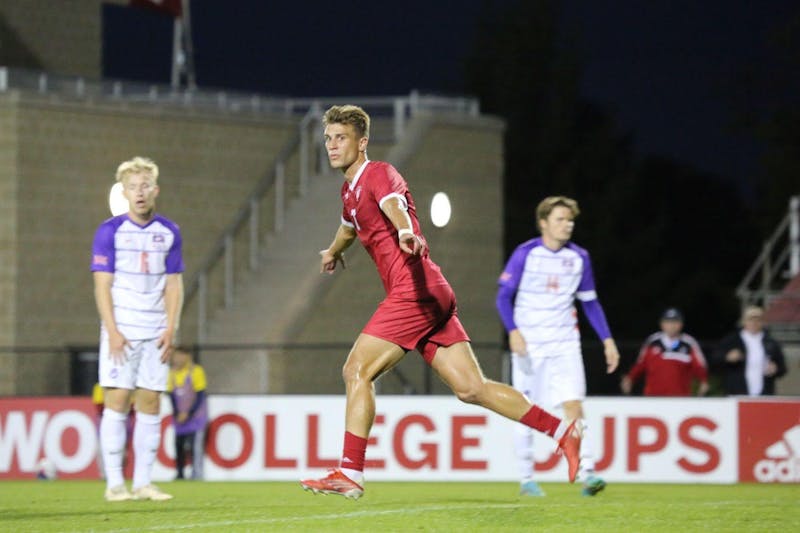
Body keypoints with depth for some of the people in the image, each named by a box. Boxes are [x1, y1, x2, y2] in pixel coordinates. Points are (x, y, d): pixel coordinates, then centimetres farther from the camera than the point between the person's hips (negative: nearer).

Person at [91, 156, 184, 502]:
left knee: (151, 404, 2)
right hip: (121, 331, -3)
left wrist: (171, 328, -1)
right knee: (117, 400, -6)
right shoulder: (110, 231, -2)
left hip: (156, 333, 3)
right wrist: (113, 332, -12)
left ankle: (142, 483, 5)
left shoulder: (169, 233, 8)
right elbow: (102, 285, -4)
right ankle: (114, 483, -4)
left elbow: (174, 284, 10)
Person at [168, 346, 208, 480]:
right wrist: (176, 413, -6)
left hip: (195, 415, -5)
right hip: (180, 416, 5)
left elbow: (200, 395, -11)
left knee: (195, 445, -12)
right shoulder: (173, 373, 5)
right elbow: (172, 395, 7)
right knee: (179, 444, 2)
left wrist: (188, 413, -15)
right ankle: (180, 473, 8)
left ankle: (197, 473, -13)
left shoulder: (196, 371, -11)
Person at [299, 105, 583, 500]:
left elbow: (394, 205, -32)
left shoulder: (377, 173, -7)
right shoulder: (349, 190, 22)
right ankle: (563, 430, 4)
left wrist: (406, 233, -54)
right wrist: (334, 250, 67)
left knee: (357, 371, -10)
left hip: (415, 291, -9)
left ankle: (350, 474, -10)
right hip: (430, 297, 9)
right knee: (470, 388, 3)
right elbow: (349, 225, 47)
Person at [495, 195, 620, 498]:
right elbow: (503, 296, -4)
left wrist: (607, 340, 7)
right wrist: (514, 331, -19)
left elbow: (589, 302, 12)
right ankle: (526, 479, 14)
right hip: (529, 344, -2)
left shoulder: (579, 258, 4)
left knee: (574, 405, -12)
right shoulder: (525, 254, -6)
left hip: (565, 343, 2)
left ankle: (587, 474, -19)